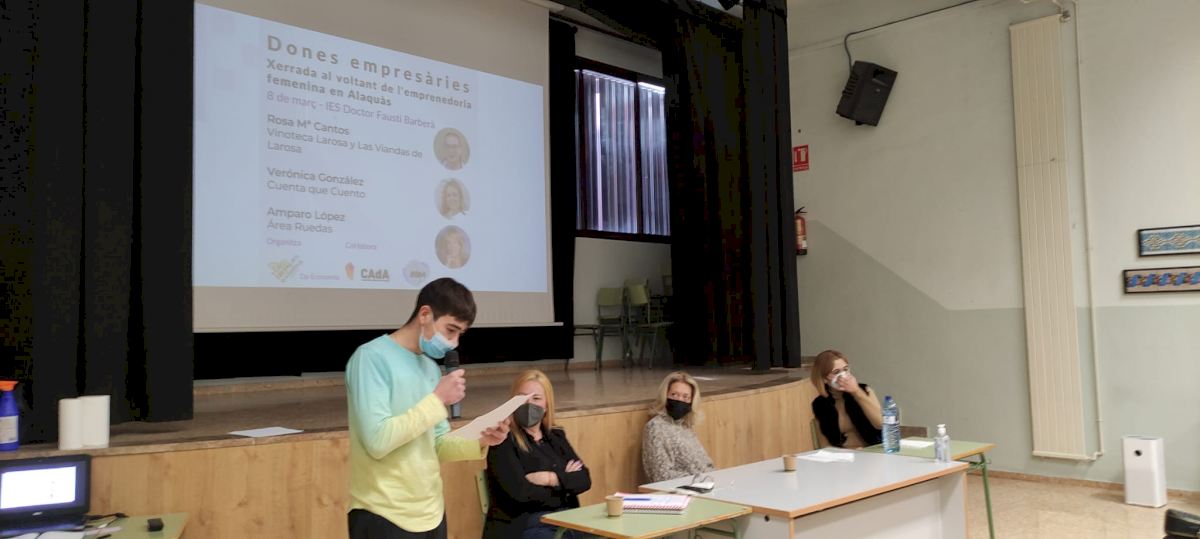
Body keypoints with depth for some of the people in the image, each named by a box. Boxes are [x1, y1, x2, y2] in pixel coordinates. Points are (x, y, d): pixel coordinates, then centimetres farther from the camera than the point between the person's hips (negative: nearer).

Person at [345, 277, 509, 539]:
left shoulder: (430, 367, 10)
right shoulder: (372, 357, -13)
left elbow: (436, 445, 12)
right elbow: (377, 442, -23)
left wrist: (478, 441, -6)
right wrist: (437, 399, -18)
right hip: (384, 517, -7)